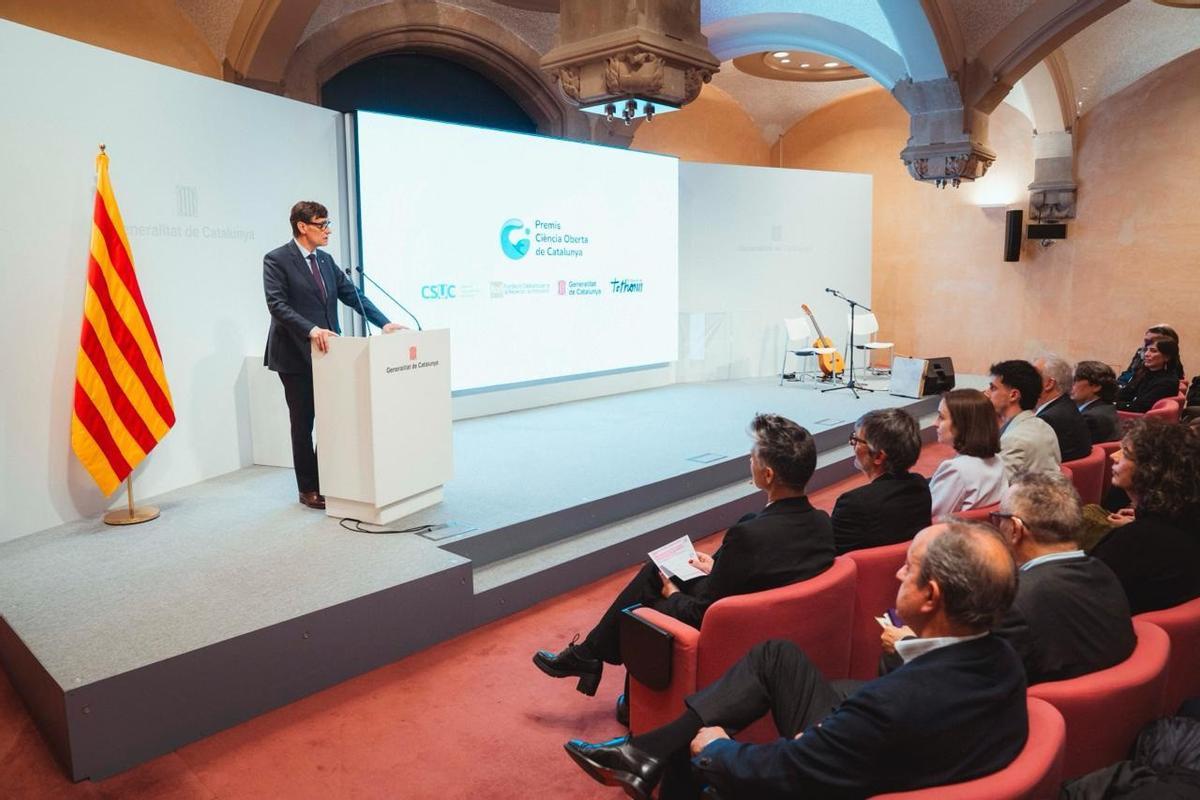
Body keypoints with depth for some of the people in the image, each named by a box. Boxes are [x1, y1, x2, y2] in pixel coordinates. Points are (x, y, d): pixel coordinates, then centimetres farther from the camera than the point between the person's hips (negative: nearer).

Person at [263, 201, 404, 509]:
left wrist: (384, 323, -4)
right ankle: (308, 489, 16)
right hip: (296, 355, -6)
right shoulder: (277, 260, -9)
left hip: (326, 352, 6)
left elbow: (352, 295, 8)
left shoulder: (325, 260, 11)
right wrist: (311, 329, -32)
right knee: (303, 423, 4)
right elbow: (277, 304, -19)